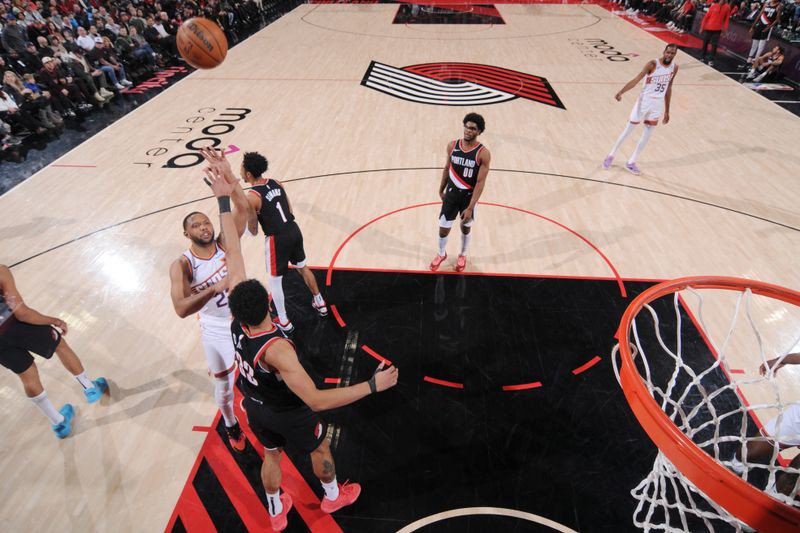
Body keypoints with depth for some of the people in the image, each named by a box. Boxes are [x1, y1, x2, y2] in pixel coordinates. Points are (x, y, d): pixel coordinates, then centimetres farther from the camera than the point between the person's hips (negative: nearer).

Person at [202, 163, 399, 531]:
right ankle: (333, 497, 52)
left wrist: (224, 201, -23)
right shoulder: (276, 349, -44)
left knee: (271, 456, 30)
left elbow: (233, 254, -26)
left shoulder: (236, 322, -27)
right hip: (287, 413, -5)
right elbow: (316, 400, -46)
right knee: (320, 449, 25)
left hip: (254, 406, 5)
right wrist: (372, 385, -47)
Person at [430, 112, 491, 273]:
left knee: (466, 228, 16)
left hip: (469, 196, -2)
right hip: (452, 193, 2)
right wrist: (441, 190, 15)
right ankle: (441, 254, 34)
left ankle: (463, 255, 43)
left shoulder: (483, 153, -17)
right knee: (443, 229, 5)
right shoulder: (452, 145, -5)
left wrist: (470, 207, -23)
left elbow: (480, 182, -18)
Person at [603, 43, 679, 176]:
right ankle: (611, 155, 16)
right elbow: (636, 79, -22)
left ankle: (631, 162, 13)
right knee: (628, 130, 0)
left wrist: (667, 110, 12)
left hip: (658, 104, 5)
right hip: (645, 100, -5)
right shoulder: (653, 64, -14)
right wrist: (621, 92, -39)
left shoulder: (674, 67, 3)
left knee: (647, 135, 5)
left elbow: (668, 88, 11)